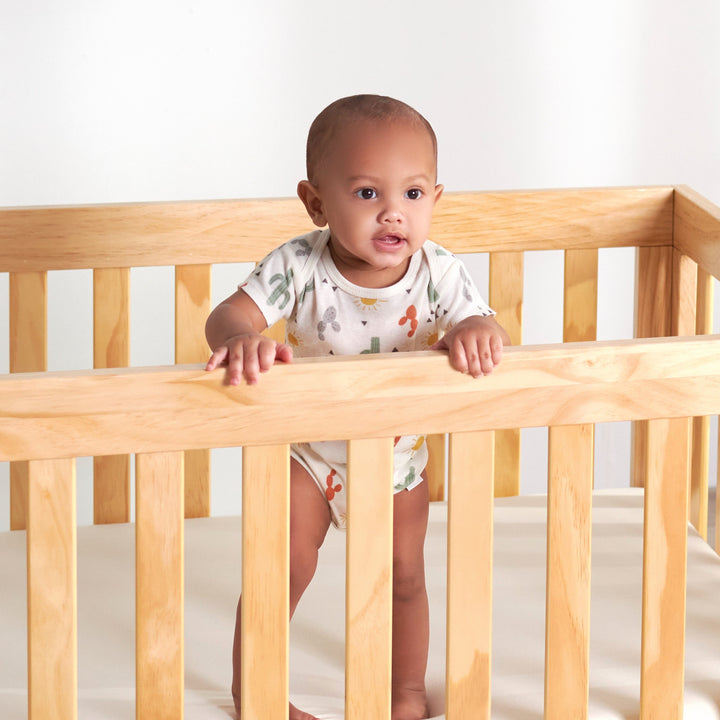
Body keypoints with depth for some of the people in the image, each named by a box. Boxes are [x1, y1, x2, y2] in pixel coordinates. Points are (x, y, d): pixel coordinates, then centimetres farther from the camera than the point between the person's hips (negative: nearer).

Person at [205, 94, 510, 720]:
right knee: (282, 571, 2)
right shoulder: (299, 268, -27)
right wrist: (241, 338, -58)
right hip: (307, 450, -2)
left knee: (404, 576, 13)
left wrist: (478, 332, -48)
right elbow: (228, 314, -34)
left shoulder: (437, 275, -22)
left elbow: (488, 330, -23)